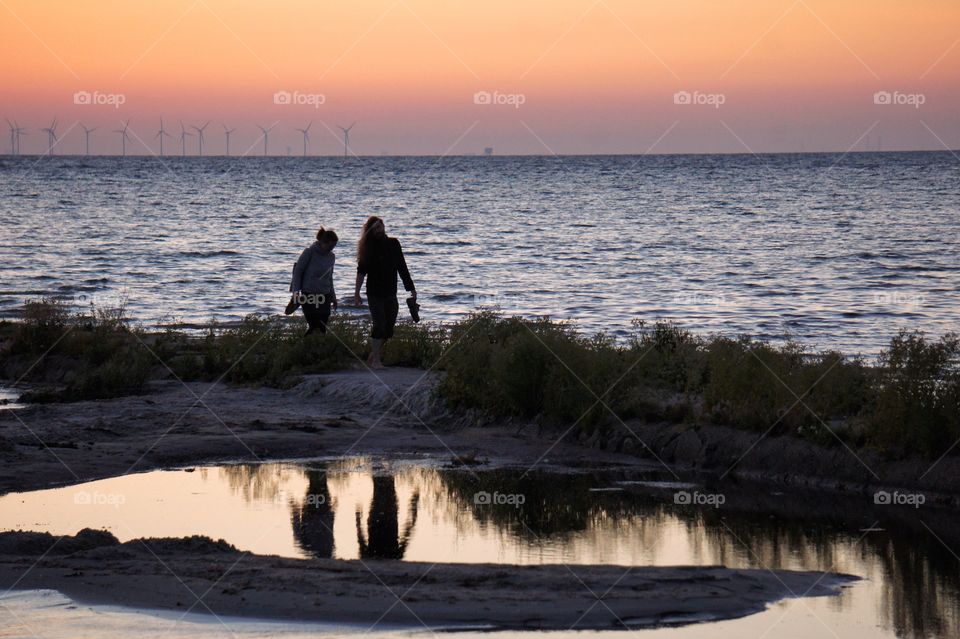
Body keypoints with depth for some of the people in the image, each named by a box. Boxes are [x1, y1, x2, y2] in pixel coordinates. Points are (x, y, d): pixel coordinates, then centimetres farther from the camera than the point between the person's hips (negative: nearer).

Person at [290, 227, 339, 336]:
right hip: (309, 294, -6)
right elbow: (297, 271, -4)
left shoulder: (331, 256, 9)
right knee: (315, 327, -13)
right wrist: (296, 293, -10)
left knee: (323, 329, 1)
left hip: (324, 296, 6)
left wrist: (333, 296, 21)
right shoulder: (310, 252, -8)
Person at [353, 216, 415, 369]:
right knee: (379, 325, -10)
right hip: (375, 293, -4)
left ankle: (373, 358, 13)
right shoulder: (368, 248, -3)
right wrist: (356, 293, -12)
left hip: (390, 293, 4)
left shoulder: (393, 244, 6)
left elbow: (402, 267, 10)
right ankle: (375, 360, -5)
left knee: (388, 327, 2)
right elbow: (361, 270, -5)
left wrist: (411, 288, 8)